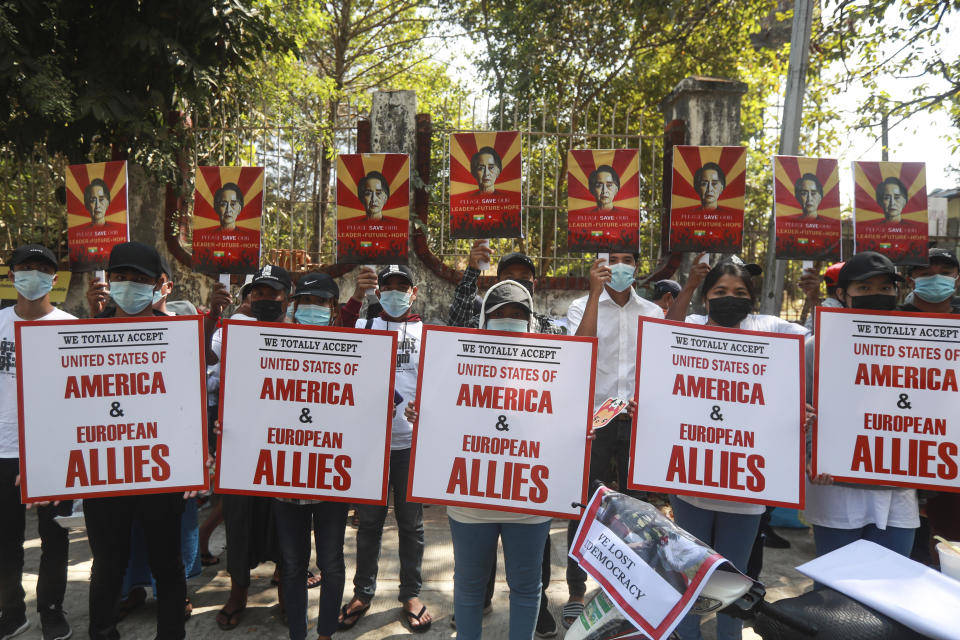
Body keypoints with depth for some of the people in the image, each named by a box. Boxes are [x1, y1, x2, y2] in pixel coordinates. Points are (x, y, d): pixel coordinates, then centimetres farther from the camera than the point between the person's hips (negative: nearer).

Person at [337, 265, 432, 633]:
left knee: (411, 522, 11)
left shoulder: (428, 333, 6)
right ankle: (363, 592, 26)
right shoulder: (366, 326, 7)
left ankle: (411, 593, 25)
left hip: (412, 441, 0)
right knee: (369, 521, 11)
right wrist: (356, 297, -25)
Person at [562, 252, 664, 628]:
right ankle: (576, 592, 15)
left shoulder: (652, 312, 10)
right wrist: (595, 293, -18)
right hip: (593, 418, -2)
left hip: (638, 421, 3)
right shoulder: (583, 306, 1)